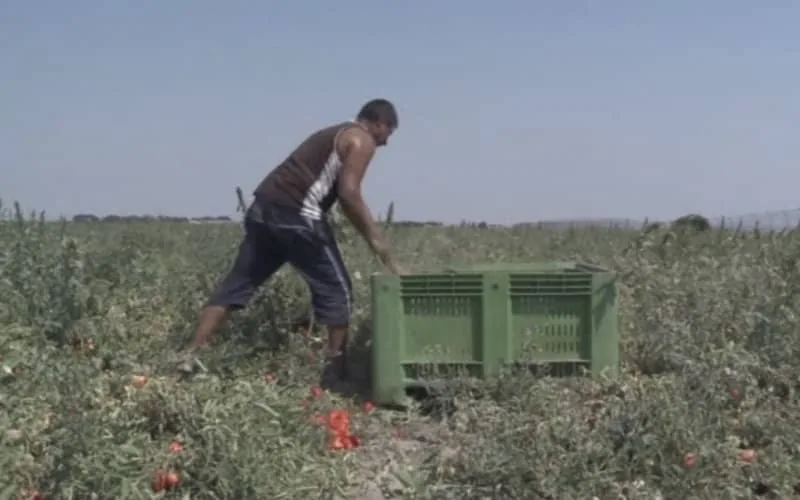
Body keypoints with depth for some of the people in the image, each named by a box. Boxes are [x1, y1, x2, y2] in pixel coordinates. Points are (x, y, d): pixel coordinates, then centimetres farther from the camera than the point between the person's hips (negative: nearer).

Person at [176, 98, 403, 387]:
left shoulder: (334, 135, 32)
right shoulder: (362, 140, 3)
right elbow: (349, 194, -10)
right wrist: (374, 240, -4)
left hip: (264, 208, 8)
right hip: (296, 214, -8)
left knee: (238, 282, 10)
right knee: (335, 289, 5)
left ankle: (191, 354, 6)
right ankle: (336, 369, 10)